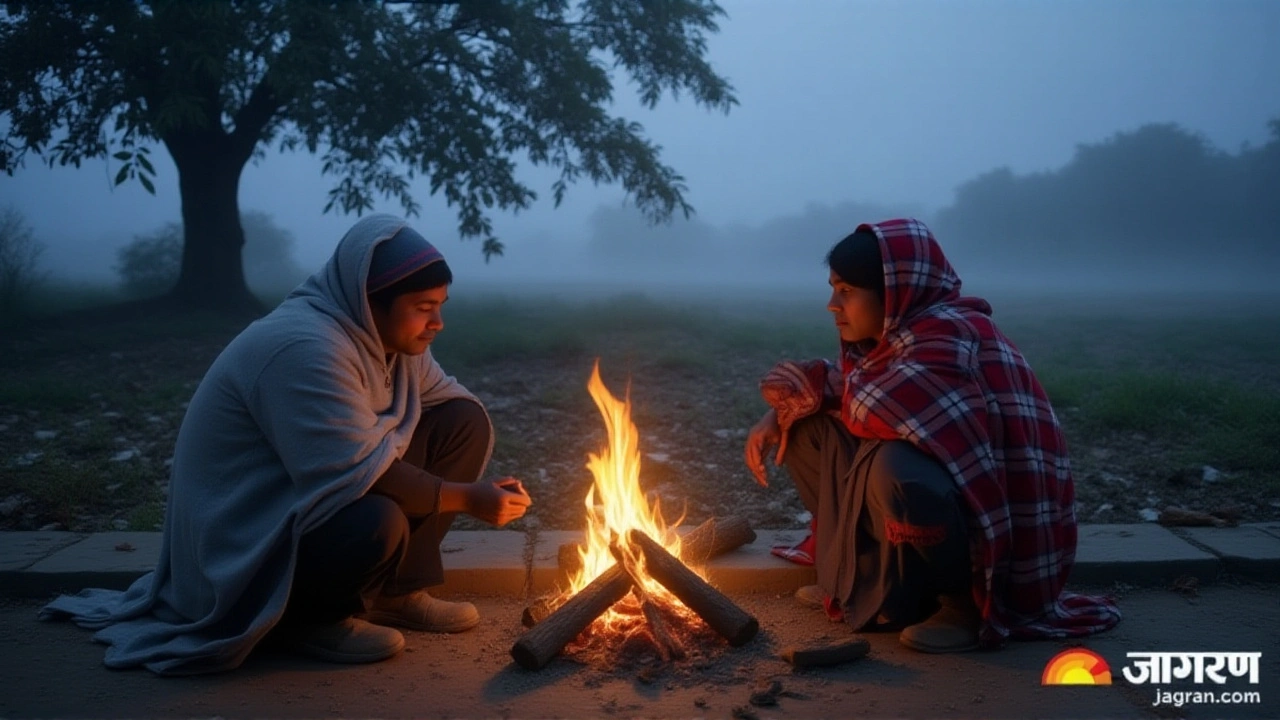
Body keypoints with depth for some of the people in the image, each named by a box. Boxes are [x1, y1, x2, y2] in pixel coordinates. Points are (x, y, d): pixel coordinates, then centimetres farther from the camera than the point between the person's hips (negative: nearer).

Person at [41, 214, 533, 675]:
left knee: (464, 423, -3)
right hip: (245, 539, -9)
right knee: (377, 522, -39)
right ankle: (309, 615, -6)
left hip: (323, 496, 9)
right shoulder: (304, 348, -29)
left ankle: (398, 592, 4)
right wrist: (466, 497, -26)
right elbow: (357, 475, -34)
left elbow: (453, 402, 6)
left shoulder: (388, 334, 0)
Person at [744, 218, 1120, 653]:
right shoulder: (892, 332, 4)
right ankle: (863, 573, 12)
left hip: (992, 521, -9)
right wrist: (777, 415, -4)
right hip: (931, 490, 9)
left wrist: (813, 383, -16)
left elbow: (876, 408, -38)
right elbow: (847, 388, 16)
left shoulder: (949, 333, -22)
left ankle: (966, 602, -11)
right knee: (805, 427, 4)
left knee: (896, 468, -39)